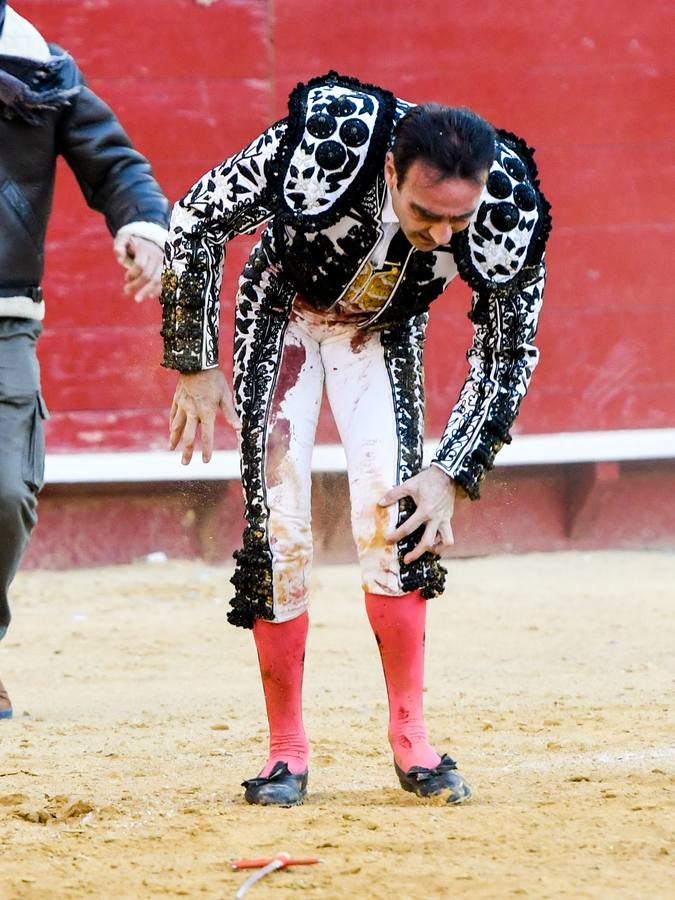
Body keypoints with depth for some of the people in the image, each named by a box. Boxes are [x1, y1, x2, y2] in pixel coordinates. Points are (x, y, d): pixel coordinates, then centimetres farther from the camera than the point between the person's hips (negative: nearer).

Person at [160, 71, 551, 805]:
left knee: (392, 515, -13)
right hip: (285, 310, -1)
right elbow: (194, 223, -22)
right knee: (276, 524, -9)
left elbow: (507, 352, -14)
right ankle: (286, 751, -1)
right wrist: (195, 366, -17)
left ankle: (410, 739, -4)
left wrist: (451, 473, -19)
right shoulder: (326, 144, -39)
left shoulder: (508, 213, -32)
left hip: (382, 331, 1)